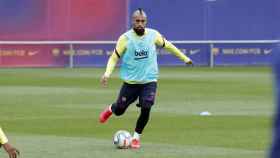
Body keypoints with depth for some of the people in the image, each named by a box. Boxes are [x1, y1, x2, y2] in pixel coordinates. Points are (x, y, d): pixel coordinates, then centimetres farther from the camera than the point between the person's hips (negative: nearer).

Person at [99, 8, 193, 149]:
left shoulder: (153, 35, -2)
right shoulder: (125, 38, -9)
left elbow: (167, 46, 15)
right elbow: (114, 57, -5)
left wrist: (184, 58, 22)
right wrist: (107, 73, -22)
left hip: (149, 81, 1)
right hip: (130, 82, -1)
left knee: (146, 109, -15)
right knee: (119, 111, 6)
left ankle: (136, 137, 9)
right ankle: (110, 109, 46)